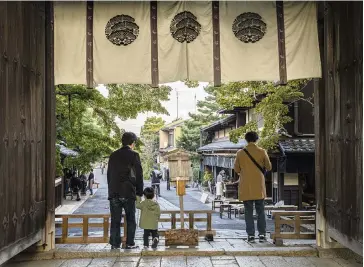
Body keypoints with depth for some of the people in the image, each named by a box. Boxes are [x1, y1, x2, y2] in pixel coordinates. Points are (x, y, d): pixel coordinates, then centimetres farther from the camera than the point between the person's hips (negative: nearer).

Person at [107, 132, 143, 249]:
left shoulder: (113, 155, 11)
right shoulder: (133, 155, -4)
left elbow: (109, 174, 14)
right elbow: (139, 175, -4)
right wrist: (139, 192, 5)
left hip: (114, 193, 4)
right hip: (128, 192, -4)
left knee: (115, 220, 8)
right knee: (130, 220, 7)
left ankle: (115, 243, 8)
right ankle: (130, 243, 7)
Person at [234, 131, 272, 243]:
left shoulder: (240, 153, -3)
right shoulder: (262, 152, -4)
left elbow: (236, 169, 4)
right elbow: (269, 167, 4)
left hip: (246, 187, 0)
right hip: (259, 187, 0)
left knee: (248, 212, 5)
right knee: (260, 211, 9)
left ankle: (251, 235, 4)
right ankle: (262, 234, 7)